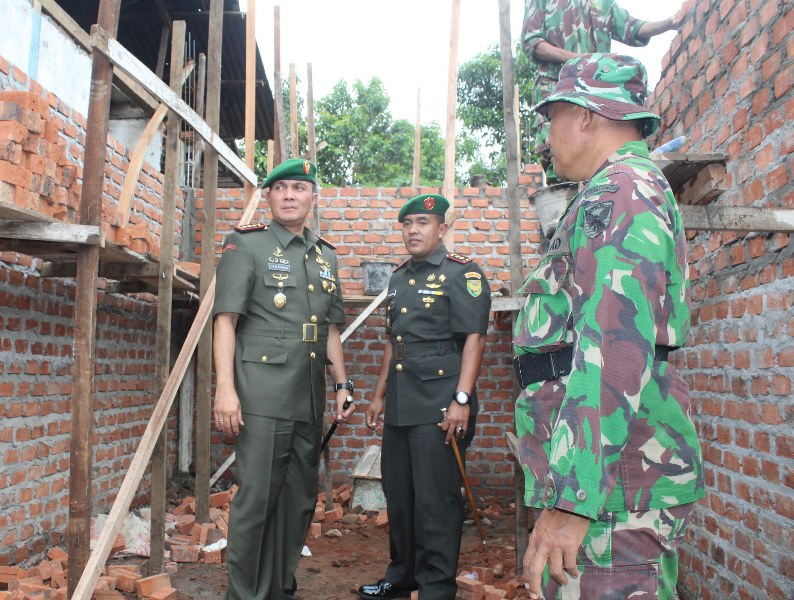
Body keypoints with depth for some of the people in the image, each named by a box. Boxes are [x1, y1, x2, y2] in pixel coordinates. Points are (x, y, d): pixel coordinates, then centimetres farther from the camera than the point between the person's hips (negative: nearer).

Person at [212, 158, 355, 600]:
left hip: (310, 398, 6)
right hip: (262, 395, -6)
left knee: (300, 499, 13)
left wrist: (343, 385, 13)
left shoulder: (326, 256, 16)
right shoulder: (246, 245, 0)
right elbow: (225, 319, -7)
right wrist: (225, 388, -15)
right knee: (257, 498, -2)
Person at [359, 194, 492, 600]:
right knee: (397, 493, 16)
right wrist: (379, 395, 20)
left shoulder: (461, 273, -5)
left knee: (435, 499, -2)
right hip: (399, 406, 8)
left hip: (439, 406, -8)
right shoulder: (399, 278, 17)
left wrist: (461, 399, -21)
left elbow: (474, 338, -13)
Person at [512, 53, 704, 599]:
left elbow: (615, 351, -24)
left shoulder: (618, 193, -12)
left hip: (611, 482, -11)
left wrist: (570, 500, -26)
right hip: (625, 475, 11)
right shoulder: (639, 189, 23)